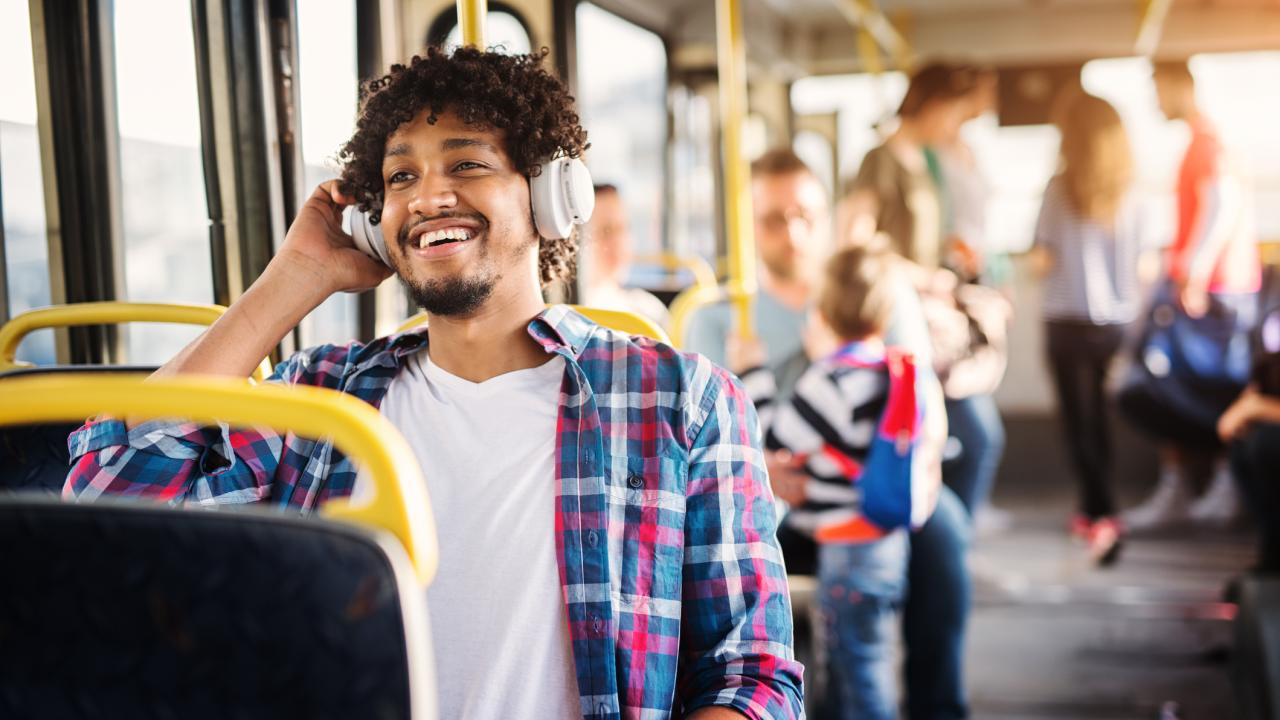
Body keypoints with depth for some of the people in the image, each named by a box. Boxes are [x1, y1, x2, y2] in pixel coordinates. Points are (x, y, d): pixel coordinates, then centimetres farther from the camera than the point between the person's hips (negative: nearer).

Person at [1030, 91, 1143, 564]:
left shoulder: (1061, 188, -10)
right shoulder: (1127, 192, 1)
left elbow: (1043, 255, -9)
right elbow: (1137, 259, 3)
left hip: (1070, 317, -4)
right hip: (1116, 318, 4)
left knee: (1078, 421, -1)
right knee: (1097, 416, 19)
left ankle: (1104, 516, -15)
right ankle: (1092, 510, 29)